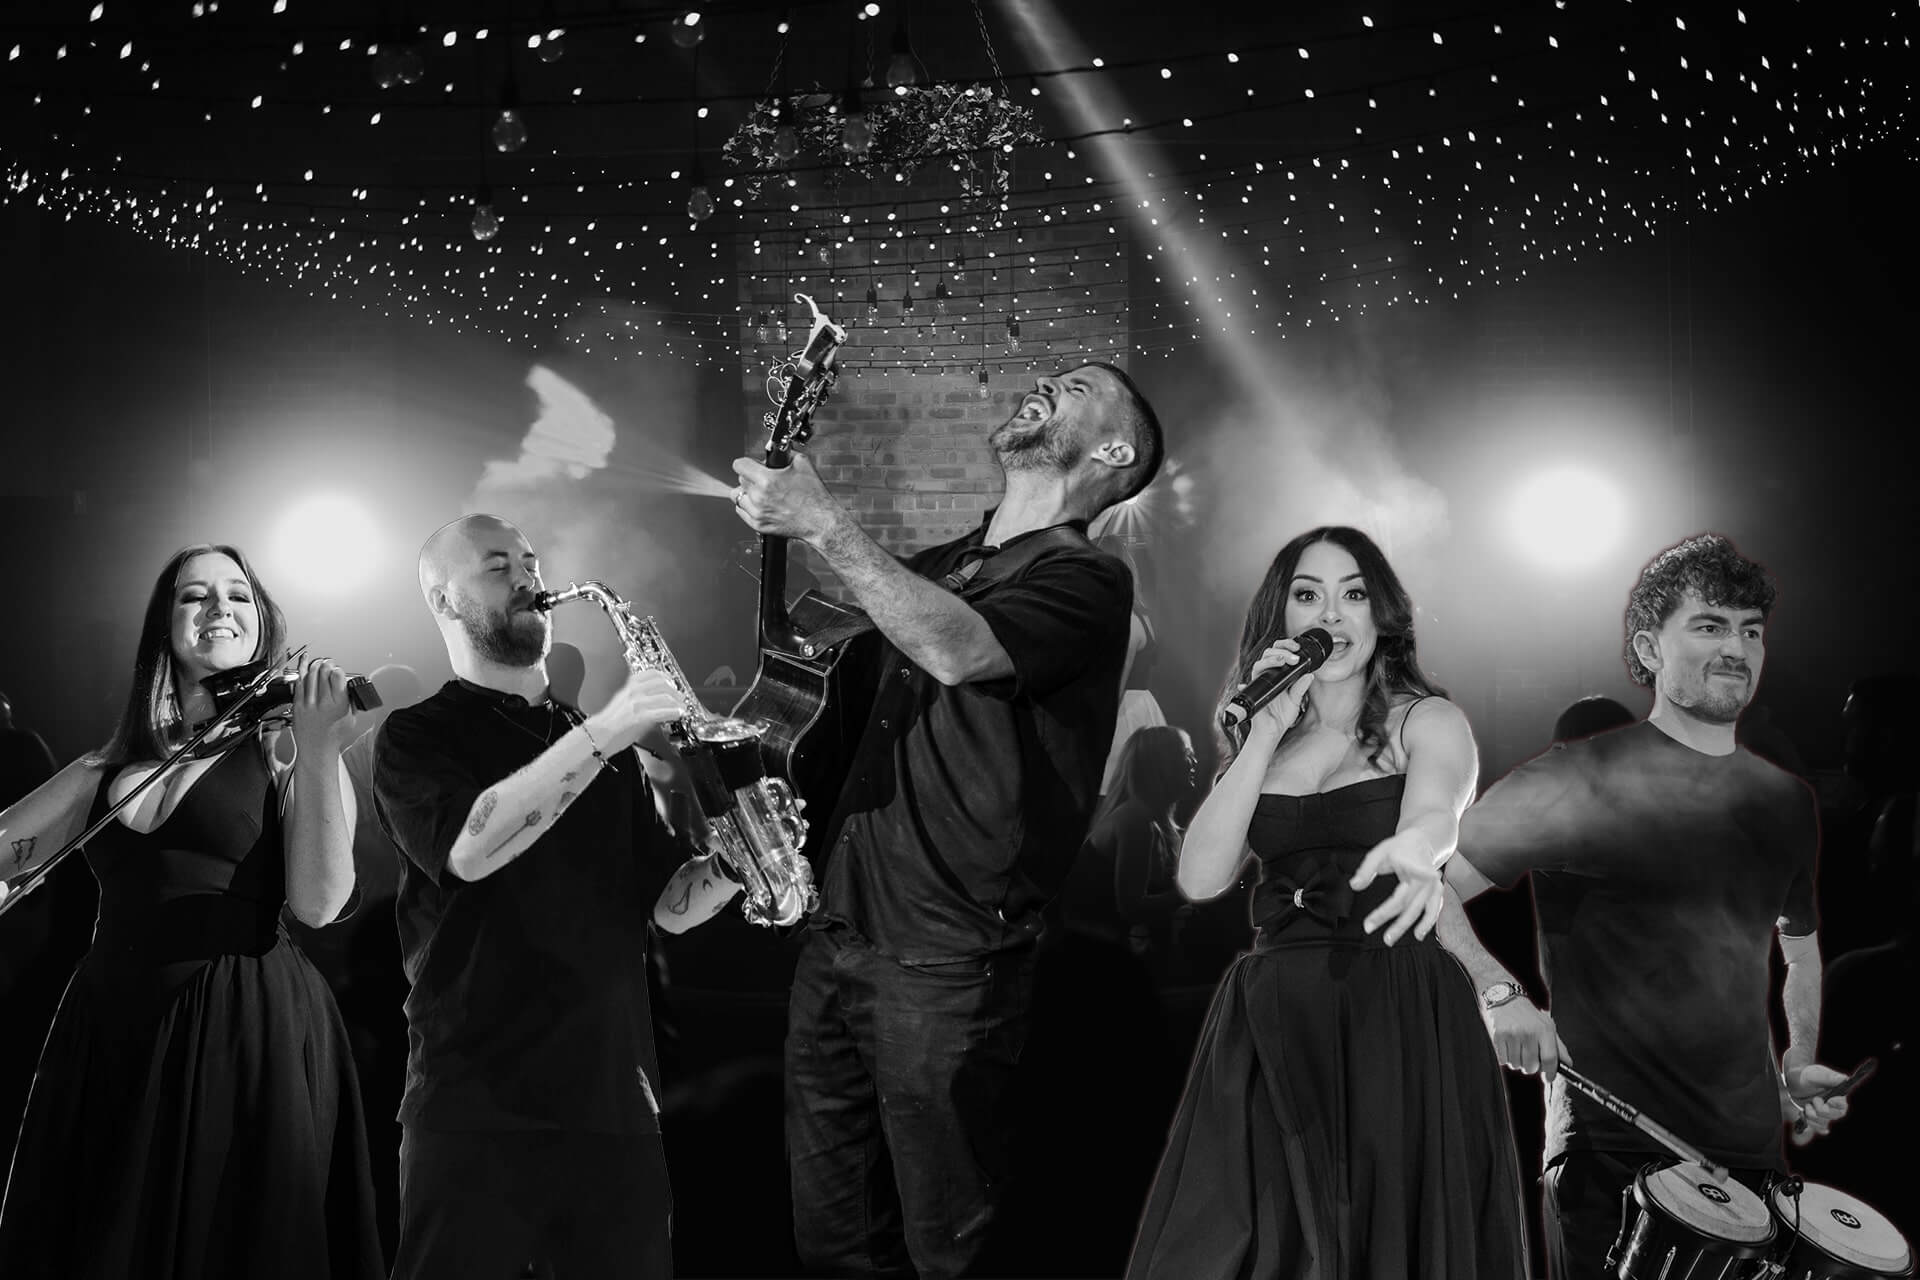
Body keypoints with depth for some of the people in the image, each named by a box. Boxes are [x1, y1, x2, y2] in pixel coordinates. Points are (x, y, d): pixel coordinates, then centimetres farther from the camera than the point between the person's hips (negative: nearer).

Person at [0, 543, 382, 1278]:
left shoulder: (284, 747, 0)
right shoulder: (113, 765, 12)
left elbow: (318, 904, -11)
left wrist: (319, 755, -19)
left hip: (246, 1034, -4)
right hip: (107, 1032, 5)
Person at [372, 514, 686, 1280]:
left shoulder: (594, 739, 17)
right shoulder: (418, 736, 2)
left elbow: (661, 903, 14)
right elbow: (471, 850, -19)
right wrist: (600, 736, -22)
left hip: (615, 1099, 5)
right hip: (477, 1102, -4)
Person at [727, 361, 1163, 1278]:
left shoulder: (1085, 582, -6)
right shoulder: (930, 568, 17)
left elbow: (959, 651, -25)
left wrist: (824, 526, -22)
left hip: (944, 964, -7)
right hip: (834, 940, 7)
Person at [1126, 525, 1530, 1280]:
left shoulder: (1426, 722, 1)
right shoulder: (1258, 739, 13)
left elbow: (1436, 809, -22)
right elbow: (1201, 878, 0)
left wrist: (1413, 849, -46)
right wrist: (1268, 733, -6)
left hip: (1399, 1023, -3)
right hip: (1271, 1027, 4)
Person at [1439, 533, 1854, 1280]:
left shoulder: (1785, 801, 11)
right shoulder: (1581, 782, -8)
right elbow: (1431, 886, -7)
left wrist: (1798, 1065, 13)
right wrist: (1496, 993, -21)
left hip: (1751, 1151, 6)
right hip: (1608, 1155, -5)